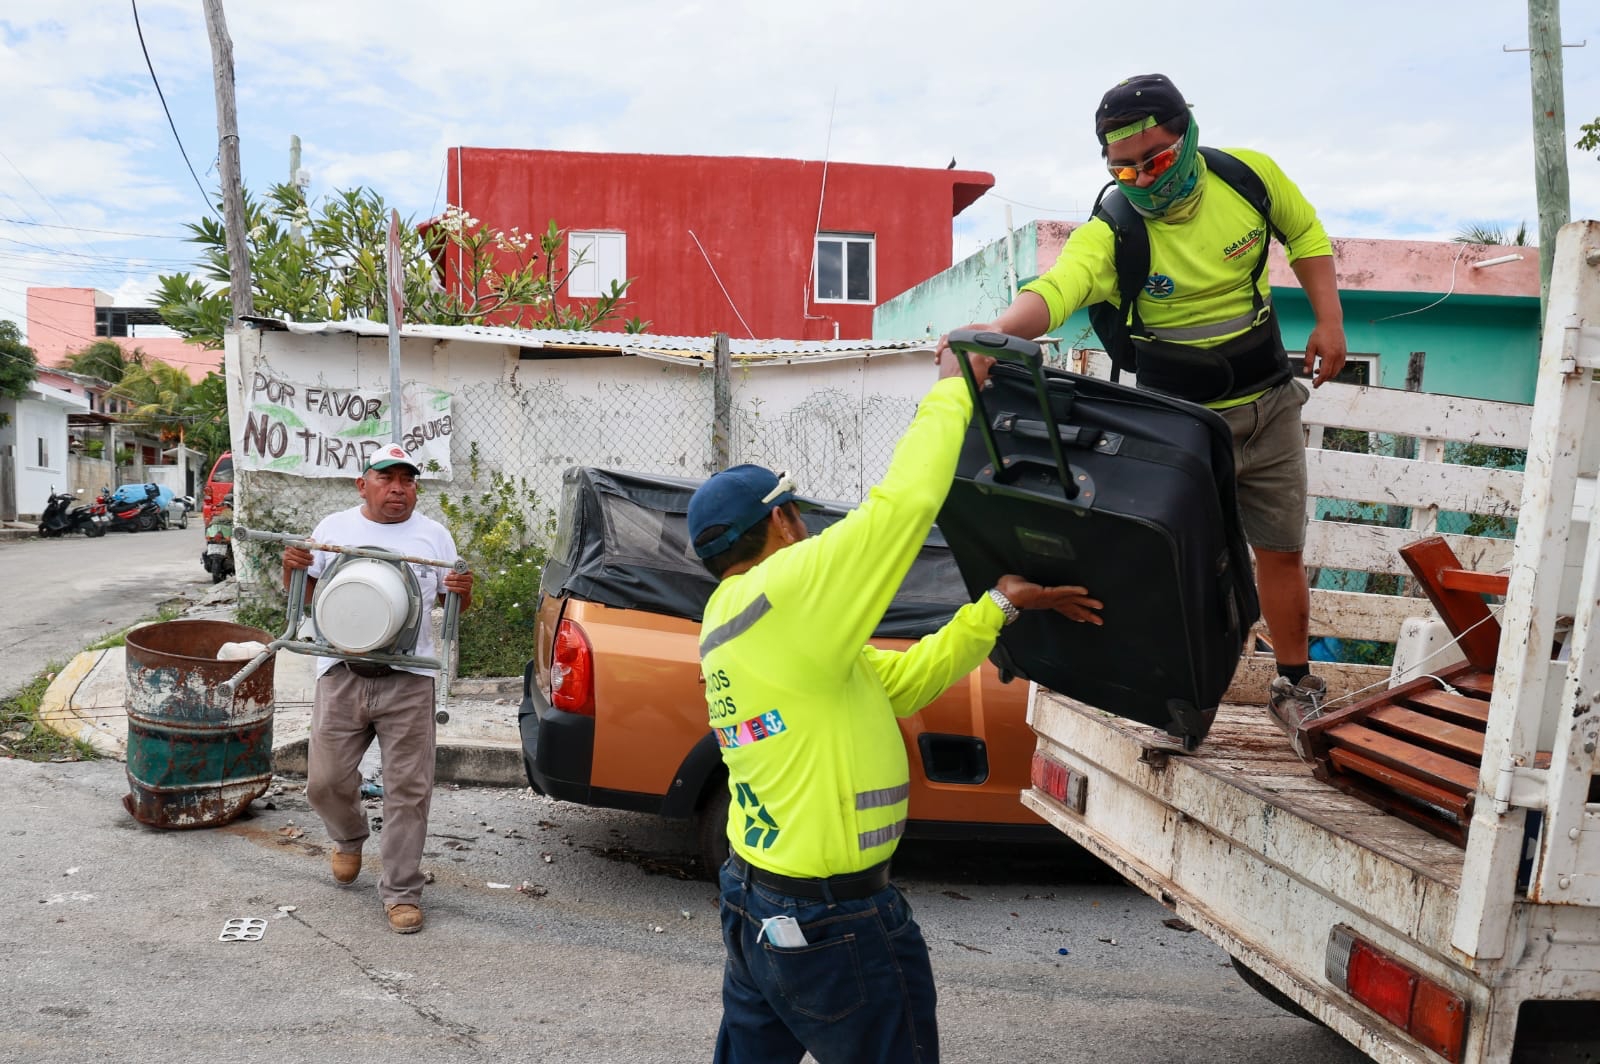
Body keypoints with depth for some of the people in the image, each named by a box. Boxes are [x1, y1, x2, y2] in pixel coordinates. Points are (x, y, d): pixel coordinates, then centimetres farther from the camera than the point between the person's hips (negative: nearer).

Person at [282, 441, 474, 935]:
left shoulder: (434, 535, 6)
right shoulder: (333, 528, 8)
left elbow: (452, 601, 11)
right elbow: (302, 594, 14)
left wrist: (462, 593, -11)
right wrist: (292, 566, -7)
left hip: (408, 678, -1)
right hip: (341, 675, 1)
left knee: (408, 789, 1)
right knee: (325, 781, 7)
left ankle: (401, 893, 14)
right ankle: (349, 837, 40)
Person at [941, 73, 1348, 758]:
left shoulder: (1249, 176, -10)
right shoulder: (1111, 234, -22)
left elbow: (1305, 235, 10)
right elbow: (1055, 289, -44)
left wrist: (1329, 321, 1)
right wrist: (999, 328, -65)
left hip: (1270, 406, 3)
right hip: (1180, 422, -3)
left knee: (1281, 551, 10)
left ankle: (1294, 688, 30)